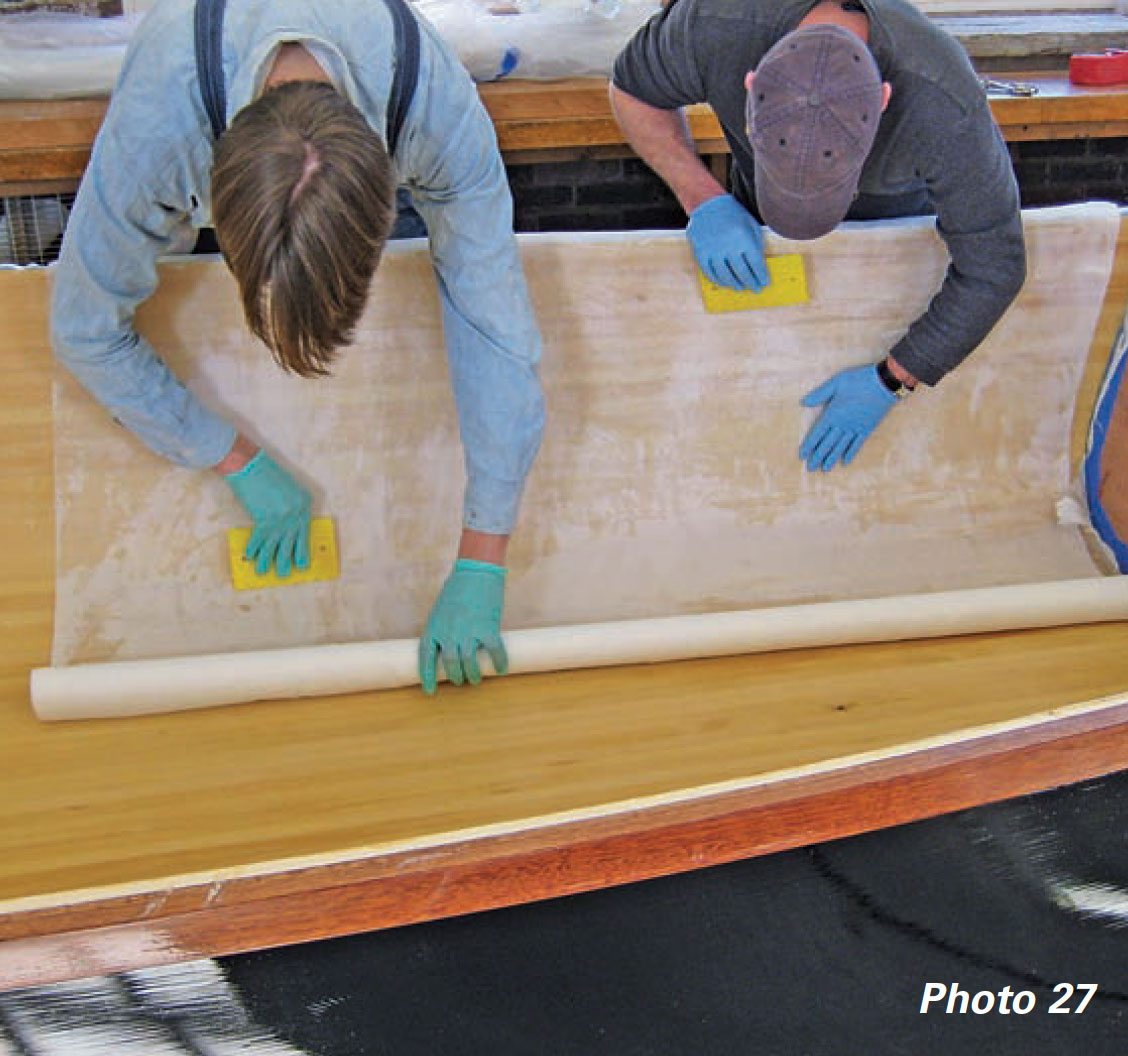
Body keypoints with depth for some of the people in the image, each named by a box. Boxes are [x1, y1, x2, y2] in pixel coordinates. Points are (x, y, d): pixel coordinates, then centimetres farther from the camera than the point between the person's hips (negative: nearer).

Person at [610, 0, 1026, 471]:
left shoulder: (946, 104, -43)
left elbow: (993, 270, -30)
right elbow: (633, 88, -18)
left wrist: (888, 384, -28)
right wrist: (702, 201, -31)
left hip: (895, 213, -1)